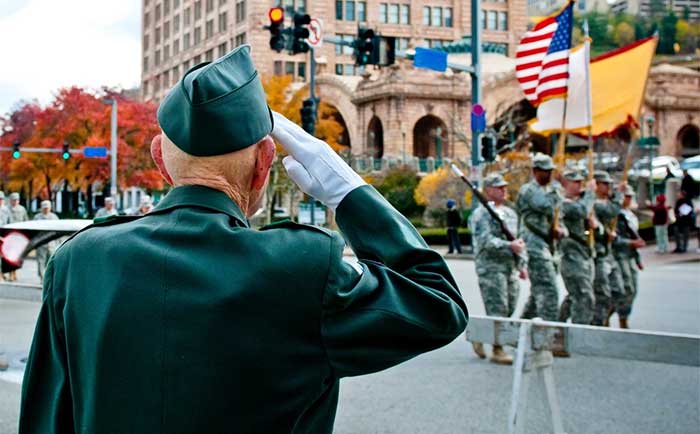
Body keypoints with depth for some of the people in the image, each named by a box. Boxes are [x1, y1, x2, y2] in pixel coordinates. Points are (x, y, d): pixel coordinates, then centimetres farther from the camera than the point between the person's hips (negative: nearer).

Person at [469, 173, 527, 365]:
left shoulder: (510, 213, 18)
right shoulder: (481, 214, -6)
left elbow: (519, 239, 21)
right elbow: (485, 241, -18)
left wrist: (522, 264, 12)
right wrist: (509, 246, -25)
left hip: (510, 267, 8)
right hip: (490, 267, -7)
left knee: (509, 309, 8)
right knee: (497, 309, -8)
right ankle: (497, 350, 0)